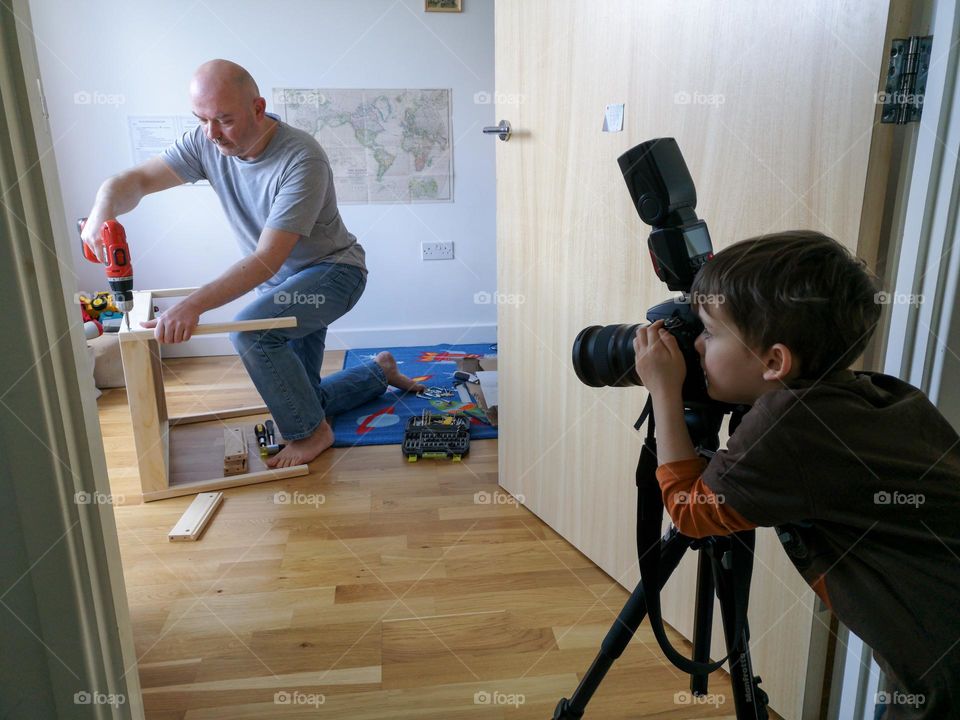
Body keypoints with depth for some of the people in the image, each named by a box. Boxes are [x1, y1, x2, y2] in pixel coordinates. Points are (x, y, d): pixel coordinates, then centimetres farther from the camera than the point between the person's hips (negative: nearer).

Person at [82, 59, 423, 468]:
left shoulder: (301, 160, -30)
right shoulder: (207, 143, -10)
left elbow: (267, 261, -35)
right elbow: (136, 180, -10)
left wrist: (193, 305, -45)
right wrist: (103, 211, -34)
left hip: (332, 270, -7)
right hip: (280, 280, 7)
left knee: (250, 332, -33)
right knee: (300, 400, 9)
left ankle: (312, 432, -10)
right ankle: (379, 372, 38)